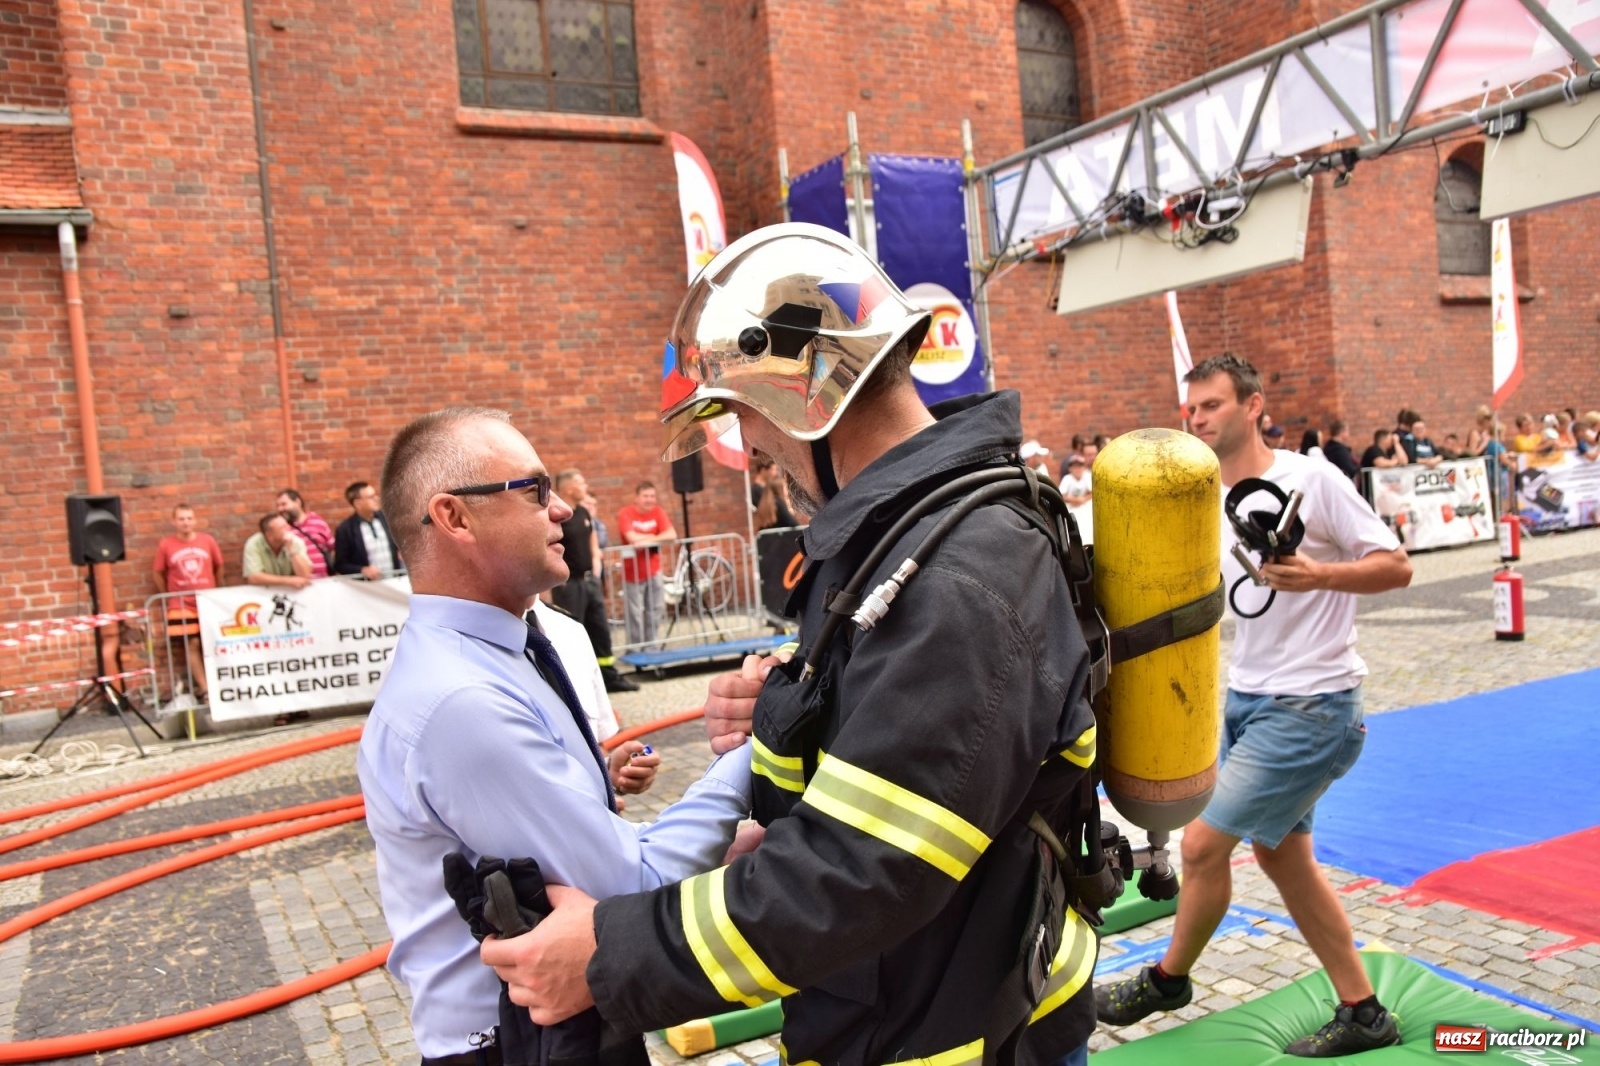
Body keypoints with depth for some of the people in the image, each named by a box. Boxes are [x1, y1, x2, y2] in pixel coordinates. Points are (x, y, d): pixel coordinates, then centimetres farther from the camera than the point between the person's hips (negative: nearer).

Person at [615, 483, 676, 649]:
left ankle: (650, 646, 22)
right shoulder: (625, 514, -12)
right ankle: (636, 648, 5)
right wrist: (654, 536, -11)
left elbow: (672, 535, -13)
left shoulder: (658, 512, 0)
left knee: (654, 612, 10)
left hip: (653, 571, 4)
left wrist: (647, 540, -23)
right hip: (633, 573, -4)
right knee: (634, 614, -4)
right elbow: (632, 538, -25)